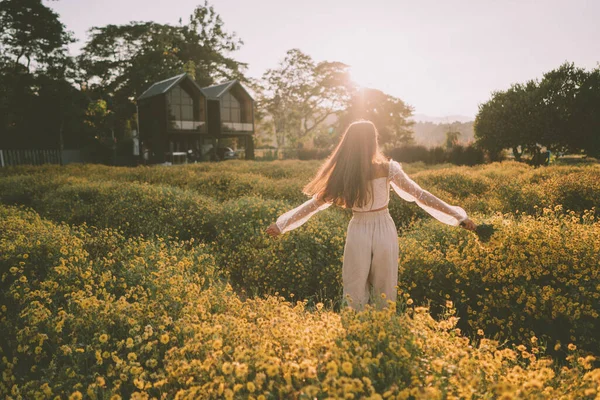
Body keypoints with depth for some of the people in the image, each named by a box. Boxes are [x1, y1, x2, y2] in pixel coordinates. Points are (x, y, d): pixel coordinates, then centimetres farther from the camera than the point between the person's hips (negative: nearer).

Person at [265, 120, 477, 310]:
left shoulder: (342, 175, -9)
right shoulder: (388, 169, -11)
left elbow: (314, 203, -4)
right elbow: (420, 196, -9)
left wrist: (282, 224, 7)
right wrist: (459, 216, -1)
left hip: (358, 233, 0)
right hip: (384, 231, 0)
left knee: (355, 292, 14)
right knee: (384, 292, 15)